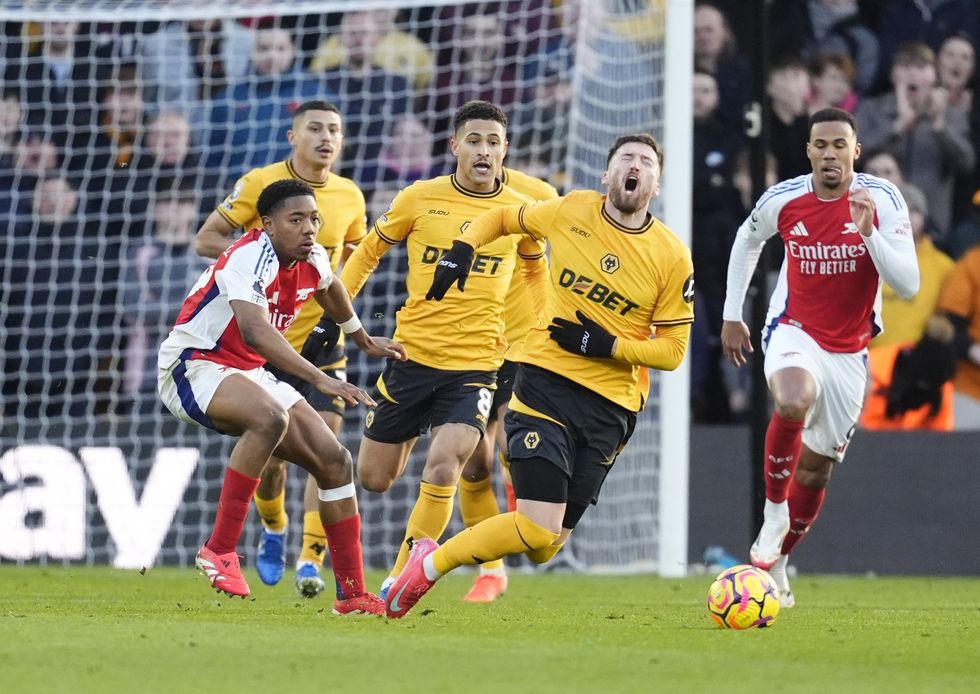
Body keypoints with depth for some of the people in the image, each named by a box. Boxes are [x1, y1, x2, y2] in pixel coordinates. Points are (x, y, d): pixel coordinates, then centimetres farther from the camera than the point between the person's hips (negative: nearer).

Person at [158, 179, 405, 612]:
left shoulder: (313, 259, 1)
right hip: (191, 366, -9)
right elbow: (254, 331, -43)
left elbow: (329, 288, 27)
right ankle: (219, 551, -31)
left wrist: (364, 342, 42)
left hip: (247, 375, 9)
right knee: (271, 416, -38)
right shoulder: (251, 259, -26)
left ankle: (352, 595, 6)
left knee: (333, 460, -1)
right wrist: (321, 380, -50)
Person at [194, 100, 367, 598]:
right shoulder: (260, 183, -6)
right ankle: (273, 530, 32)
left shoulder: (350, 197, 4)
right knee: (269, 453, 2)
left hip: (323, 340, 2)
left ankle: (310, 560, -13)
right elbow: (207, 239, -3)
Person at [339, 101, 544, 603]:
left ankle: (402, 580, -9)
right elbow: (369, 251, 12)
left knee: (443, 466, -22)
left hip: (476, 365, -1)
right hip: (412, 354, 1)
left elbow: (538, 270, 20)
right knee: (373, 479, 7)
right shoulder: (420, 199, -1)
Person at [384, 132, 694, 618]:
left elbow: (673, 350, 2)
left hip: (610, 408, 2)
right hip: (545, 381, -2)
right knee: (539, 531, -18)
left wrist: (609, 346, -13)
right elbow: (505, 218, 19)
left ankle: (433, 557, 28)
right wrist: (462, 247, 3)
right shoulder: (572, 211, 0)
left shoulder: (672, 258, -2)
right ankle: (429, 565, 5)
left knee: (544, 549, 3)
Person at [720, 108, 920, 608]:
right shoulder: (782, 200, -10)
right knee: (794, 401, -36)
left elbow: (907, 285, -19)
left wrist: (869, 231, -32)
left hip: (849, 351, 2)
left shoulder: (882, 201, -15)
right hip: (793, 333, -1)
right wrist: (731, 316, 13)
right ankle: (774, 512, -17)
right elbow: (747, 240, 13)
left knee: (816, 468, 10)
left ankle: (775, 562, 31)